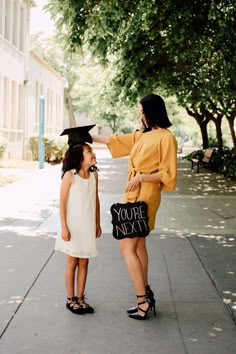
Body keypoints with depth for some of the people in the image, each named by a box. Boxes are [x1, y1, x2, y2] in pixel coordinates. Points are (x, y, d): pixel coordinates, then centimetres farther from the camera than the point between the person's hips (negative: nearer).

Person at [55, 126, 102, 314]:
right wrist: (64, 228, -14)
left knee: (84, 262, 10)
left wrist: (97, 224, 12)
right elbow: (62, 203, -12)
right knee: (72, 262, 6)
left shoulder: (94, 174, 2)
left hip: (88, 226, 5)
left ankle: (80, 298, 22)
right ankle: (71, 299, 18)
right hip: (73, 226, -5)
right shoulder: (70, 176, -14)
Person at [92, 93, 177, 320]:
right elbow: (116, 140, 23)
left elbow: (168, 174, -14)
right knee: (138, 244, 14)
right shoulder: (143, 136, 12)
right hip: (134, 195, 9)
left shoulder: (166, 138, -12)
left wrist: (142, 177, -21)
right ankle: (146, 293, 25)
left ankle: (142, 301, -4)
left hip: (145, 197, -9)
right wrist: (90, 137, 27)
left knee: (127, 247, -9)